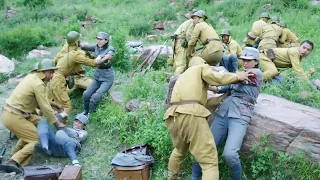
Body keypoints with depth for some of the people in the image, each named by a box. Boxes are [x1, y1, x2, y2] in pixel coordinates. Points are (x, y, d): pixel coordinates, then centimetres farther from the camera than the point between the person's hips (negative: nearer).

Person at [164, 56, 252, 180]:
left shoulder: (183, 76, 37)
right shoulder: (202, 67, 20)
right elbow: (214, 77, -3)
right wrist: (237, 76, 10)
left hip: (173, 117, 8)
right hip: (191, 115, -7)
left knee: (180, 150, 35)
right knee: (210, 162, -4)